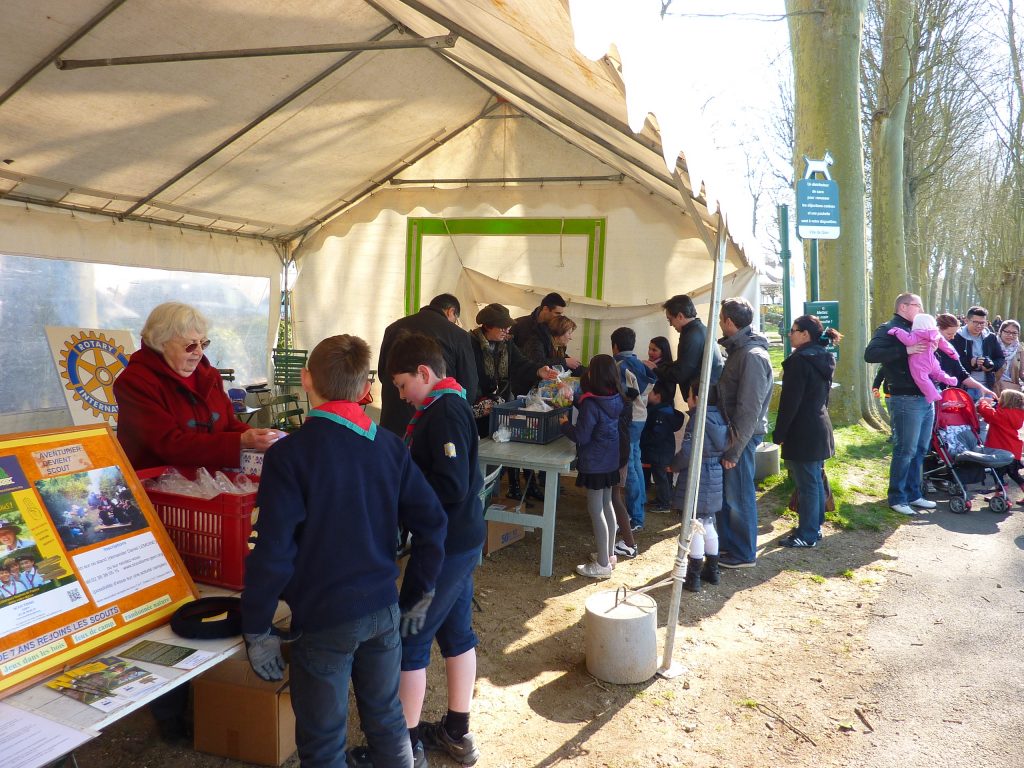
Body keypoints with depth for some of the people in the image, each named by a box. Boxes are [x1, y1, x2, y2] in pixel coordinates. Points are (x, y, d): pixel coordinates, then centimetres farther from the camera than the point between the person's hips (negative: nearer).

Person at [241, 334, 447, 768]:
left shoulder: (289, 454, -15)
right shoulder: (389, 445, -1)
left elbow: (273, 552, -17)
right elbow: (431, 522, -1)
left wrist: (256, 630, -7)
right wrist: (419, 594, 9)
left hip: (323, 617, -4)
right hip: (383, 608, 5)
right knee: (387, 721, 22)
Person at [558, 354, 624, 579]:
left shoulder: (592, 404, -23)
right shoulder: (615, 399, 0)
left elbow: (581, 437, -19)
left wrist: (564, 424, -3)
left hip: (594, 464, -8)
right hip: (610, 461, 8)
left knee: (596, 510, 0)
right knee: (607, 505, 19)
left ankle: (603, 564, 7)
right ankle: (610, 553, 32)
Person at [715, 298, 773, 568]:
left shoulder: (752, 355, -20)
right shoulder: (738, 350, 11)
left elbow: (749, 409, -22)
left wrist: (734, 449, -21)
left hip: (742, 435, -9)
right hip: (729, 431, 9)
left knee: (738, 495, 2)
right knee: (725, 492, 16)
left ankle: (743, 554, 16)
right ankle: (728, 544, 30)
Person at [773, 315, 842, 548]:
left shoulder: (800, 360, -17)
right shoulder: (824, 358, 11)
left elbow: (790, 402, -18)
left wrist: (779, 433, -12)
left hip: (803, 433, -9)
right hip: (820, 428, 9)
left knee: (806, 484, -3)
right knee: (815, 480, 17)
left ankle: (807, 535, 5)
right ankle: (815, 526, 27)